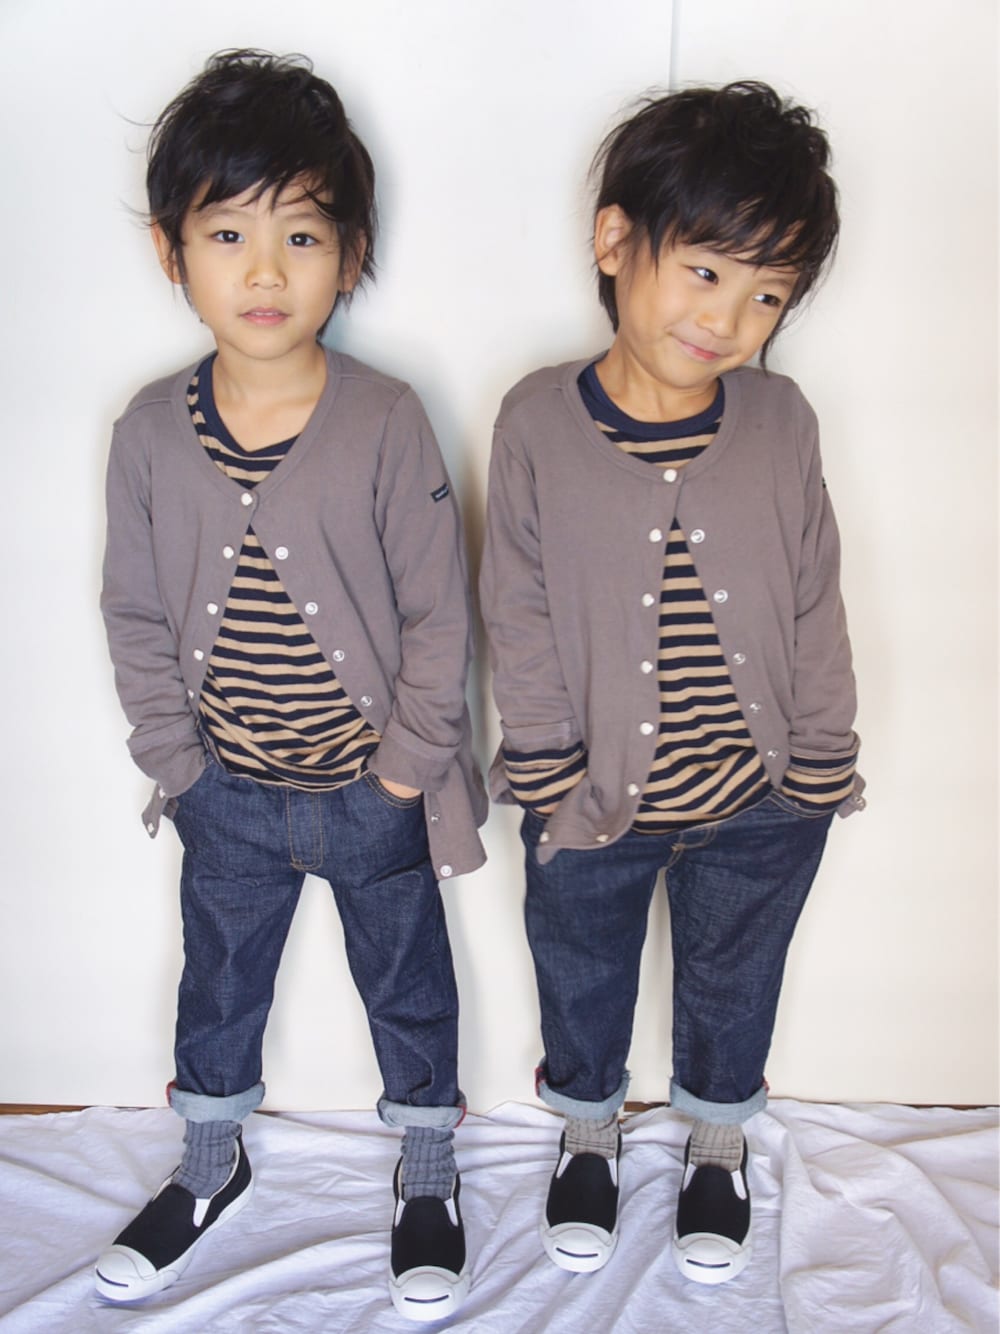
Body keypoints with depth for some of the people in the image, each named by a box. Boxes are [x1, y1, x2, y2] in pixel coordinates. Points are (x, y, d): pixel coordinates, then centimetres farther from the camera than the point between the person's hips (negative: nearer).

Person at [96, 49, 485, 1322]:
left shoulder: (387, 423, -17)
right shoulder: (151, 432, -9)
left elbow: (438, 610, -11)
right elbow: (137, 618, -1)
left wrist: (408, 760, -11)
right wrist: (176, 761, -2)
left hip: (375, 786, -2)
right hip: (229, 791, 3)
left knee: (408, 982, 17)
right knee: (219, 982, 22)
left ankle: (427, 1181, 41)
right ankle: (210, 1169, 48)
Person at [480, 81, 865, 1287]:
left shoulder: (780, 424, -11)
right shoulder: (538, 422, -14)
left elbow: (813, 608, -3)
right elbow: (520, 615, -10)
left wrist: (822, 763, 0)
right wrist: (553, 767, -11)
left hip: (758, 801, 1)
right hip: (592, 800, -1)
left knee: (732, 985, 23)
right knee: (582, 980, 22)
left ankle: (718, 1151, 50)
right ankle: (588, 1136, 51)